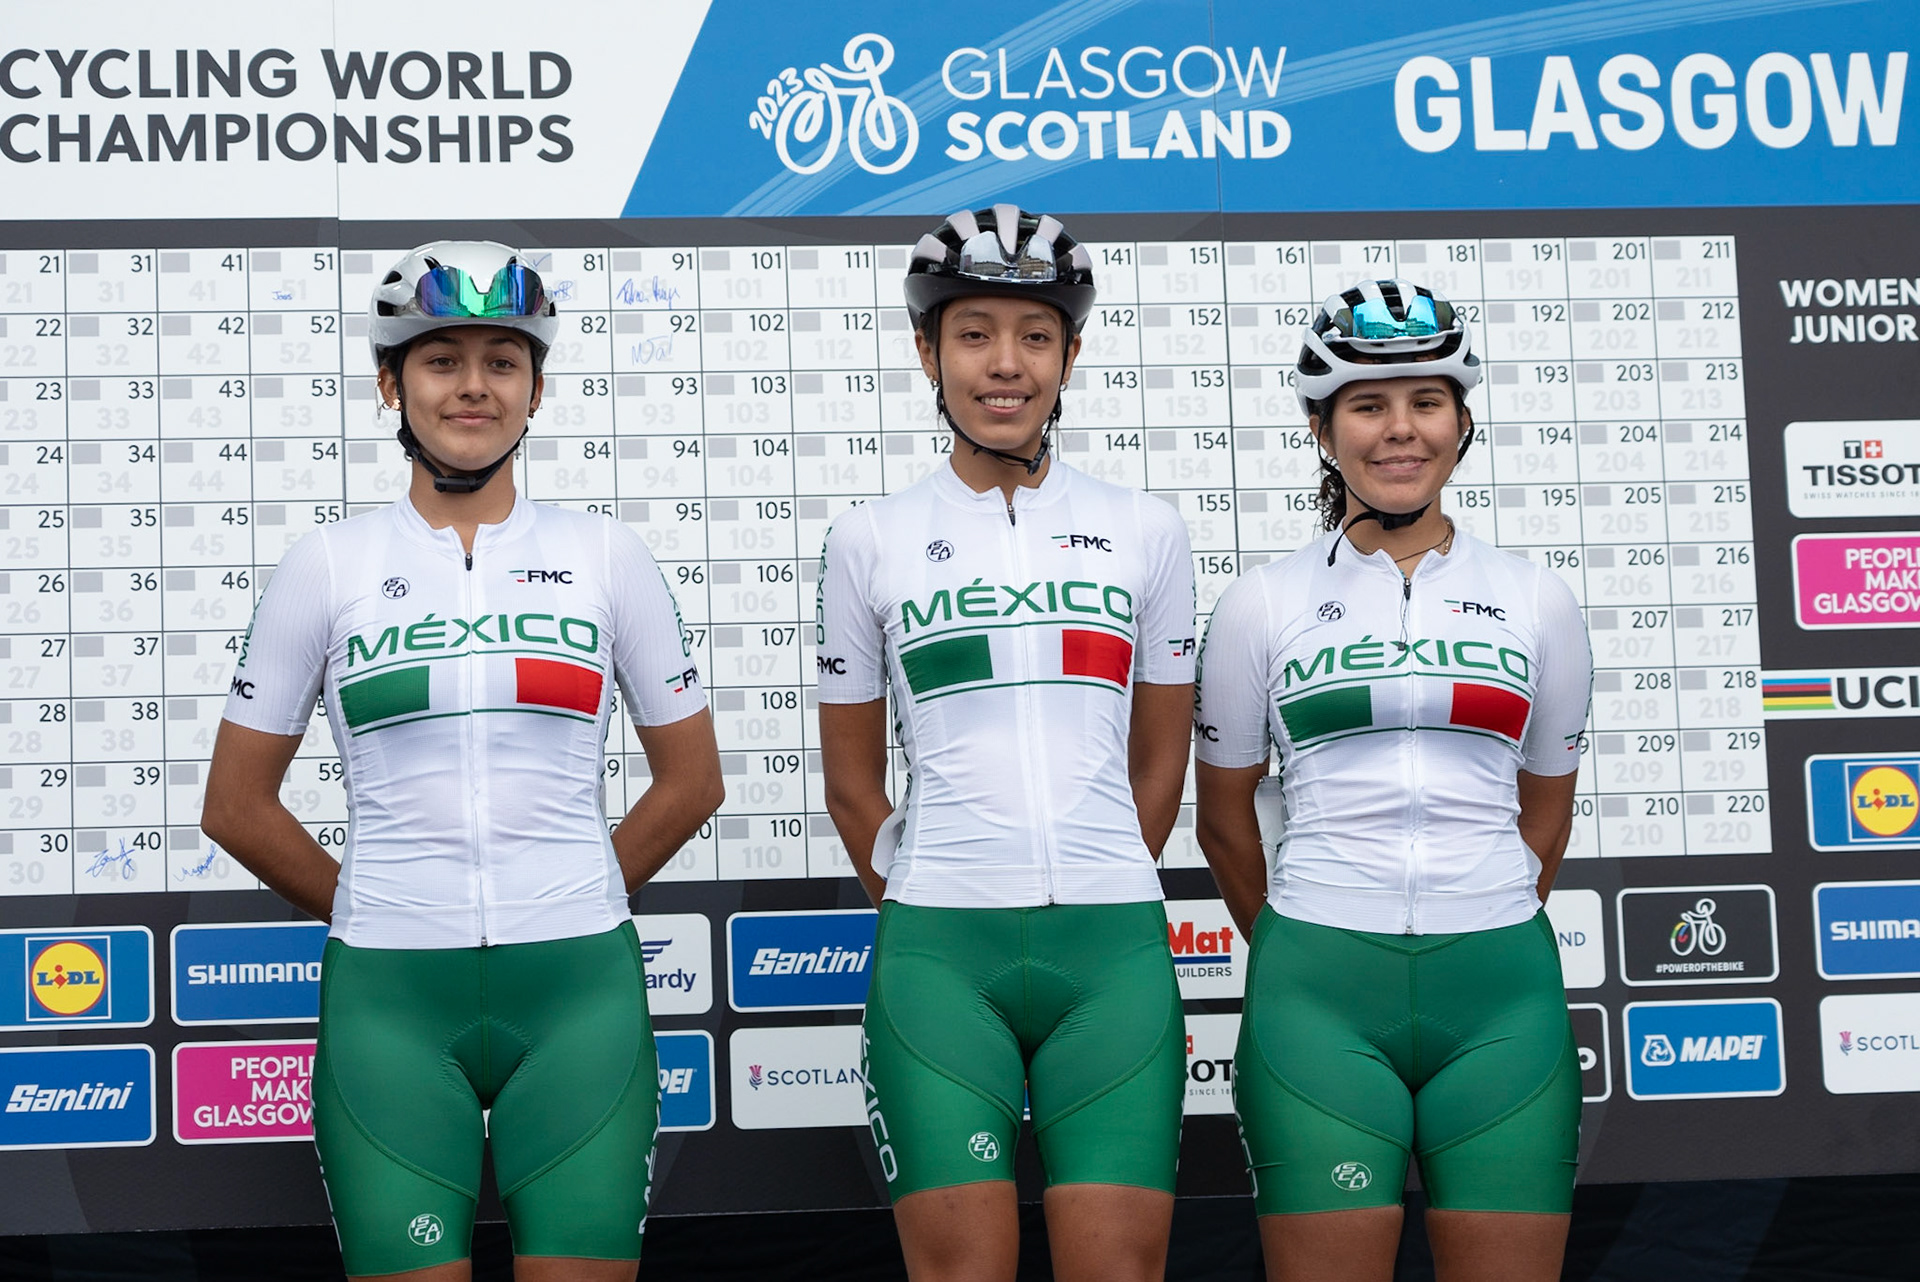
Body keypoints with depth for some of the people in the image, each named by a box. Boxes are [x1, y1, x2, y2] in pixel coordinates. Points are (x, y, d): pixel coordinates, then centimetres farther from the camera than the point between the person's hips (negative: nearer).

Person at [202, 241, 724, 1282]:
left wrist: (569, 905, 10)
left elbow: (690, 780, 12)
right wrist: (365, 913, 10)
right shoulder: (328, 566, 4)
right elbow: (236, 805, 10)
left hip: (576, 988, 0)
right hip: (390, 998, 0)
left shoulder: (605, 556, 5)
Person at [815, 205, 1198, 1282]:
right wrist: (924, 910, 11)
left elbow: (1161, 763, 15)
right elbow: (852, 781, 13)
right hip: (939, 950, 0)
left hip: (1114, 946, 1)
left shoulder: (1147, 533, 9)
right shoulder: (871, 543, 7)